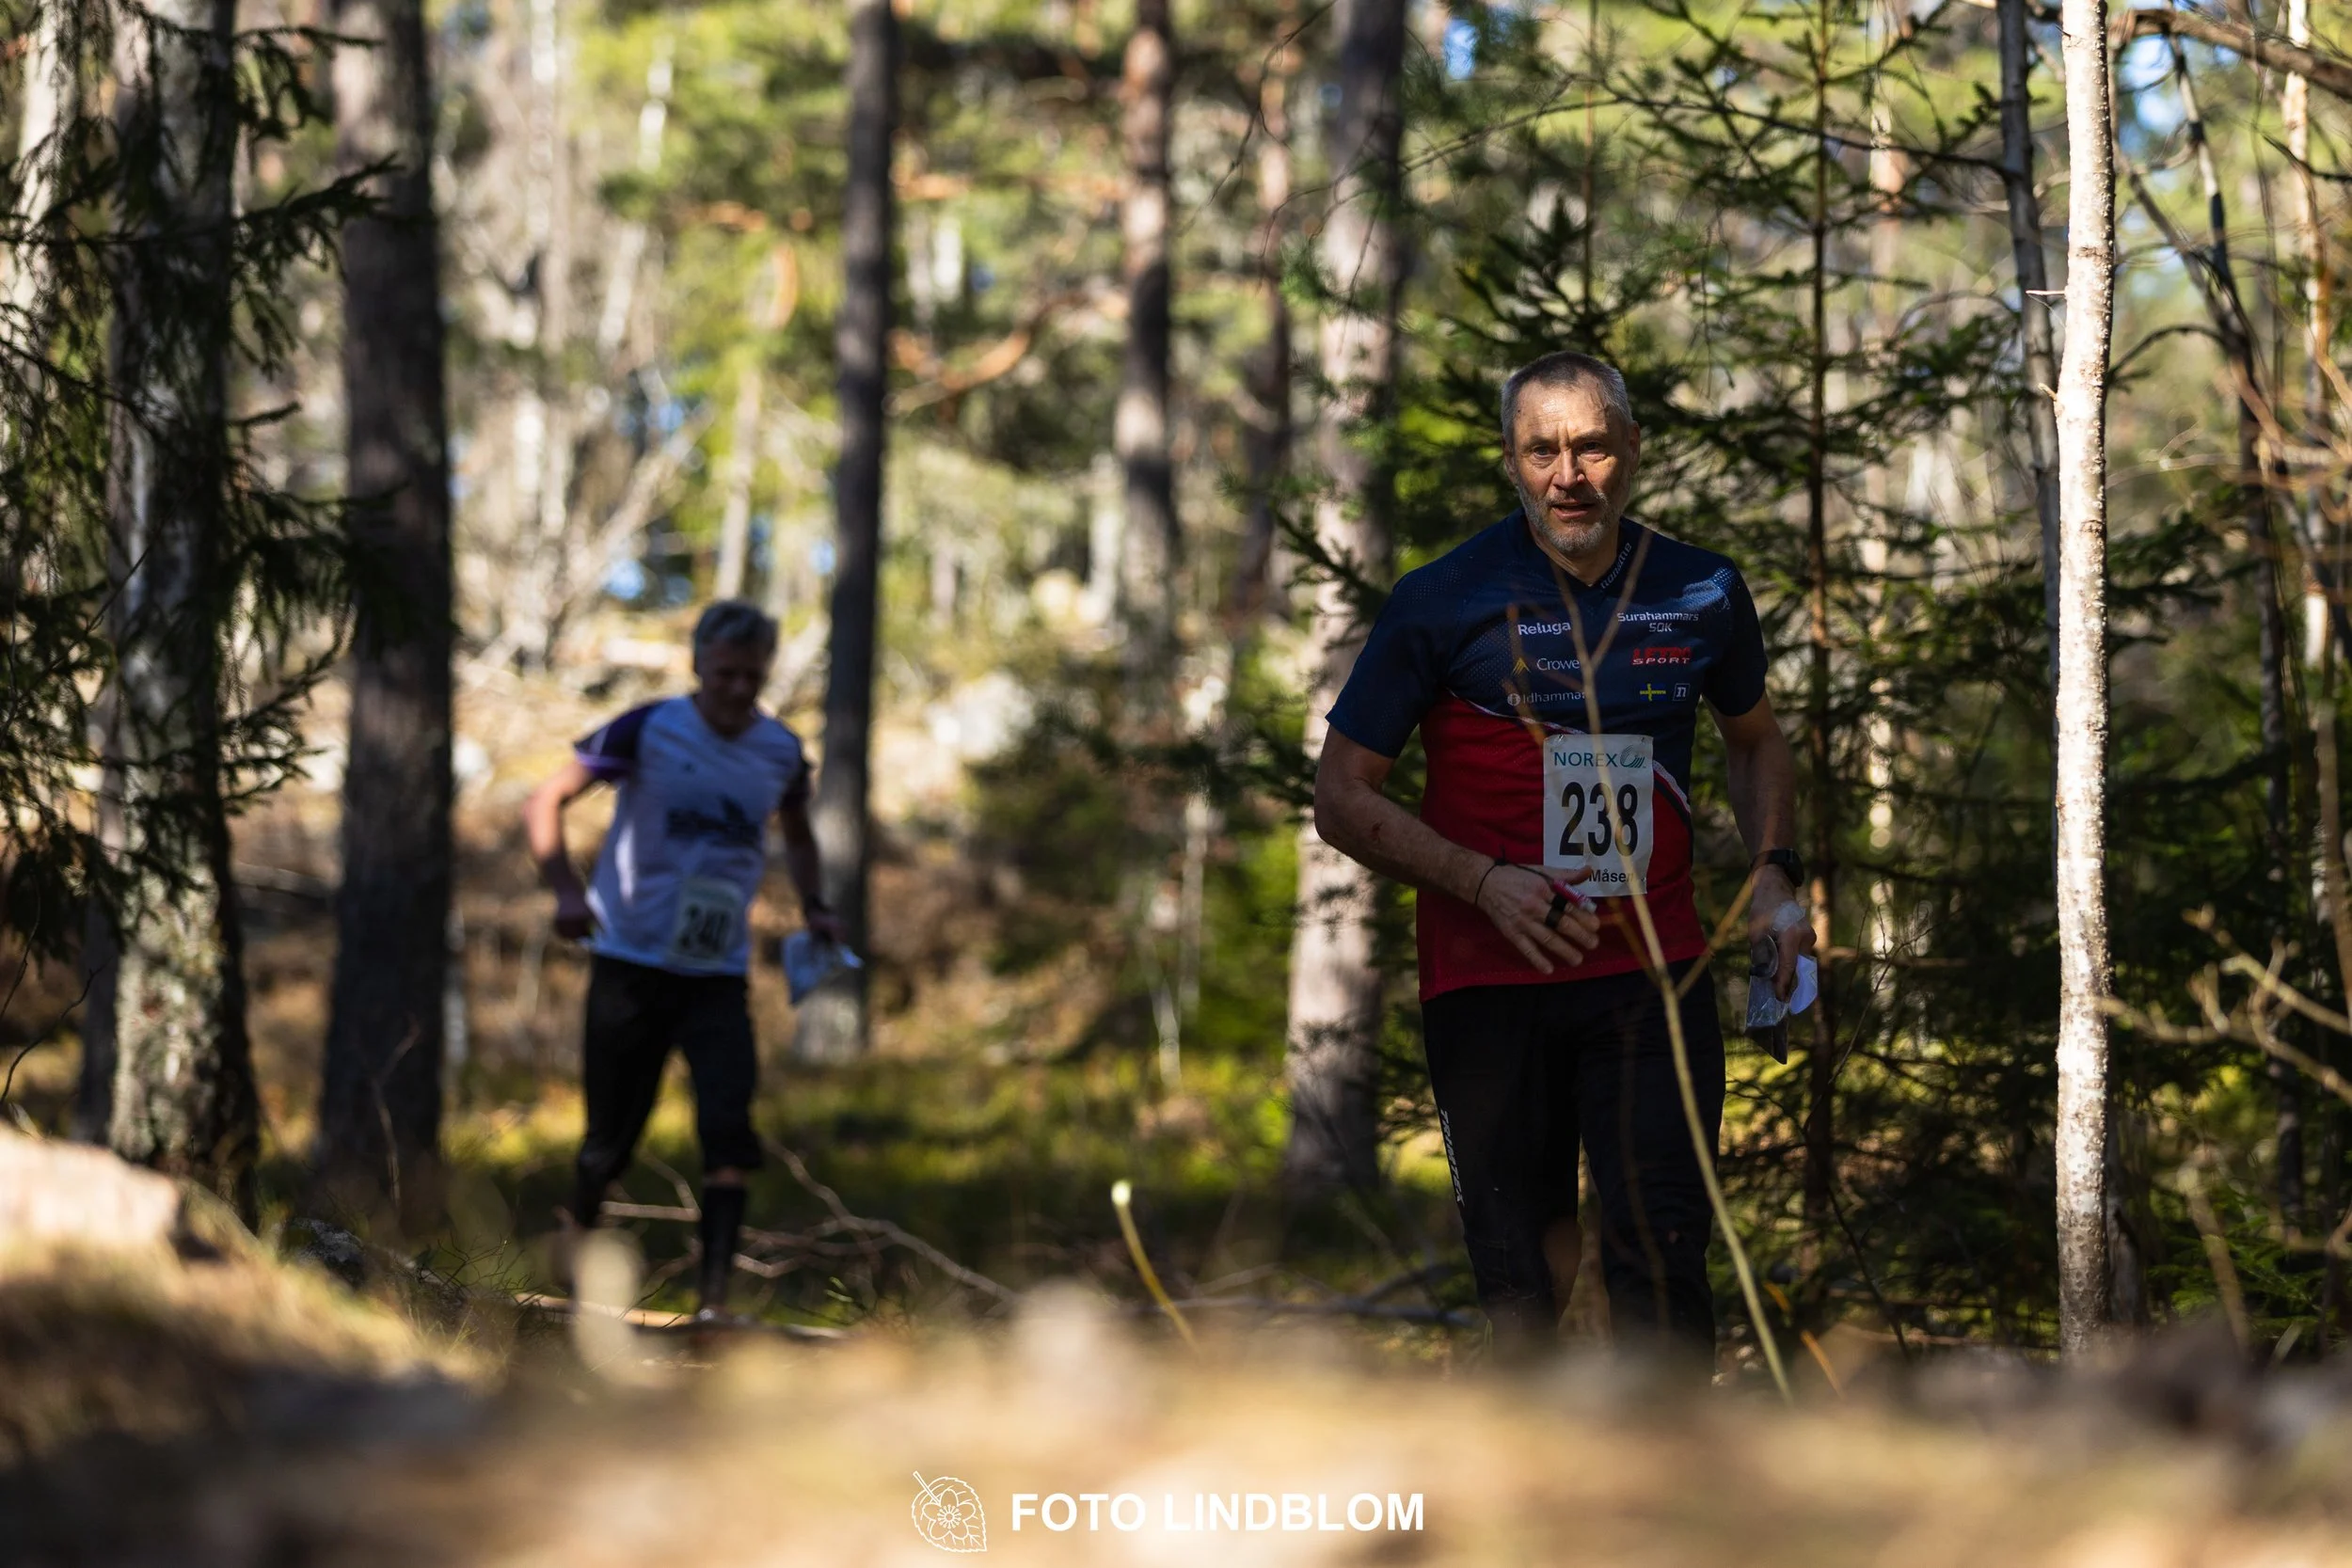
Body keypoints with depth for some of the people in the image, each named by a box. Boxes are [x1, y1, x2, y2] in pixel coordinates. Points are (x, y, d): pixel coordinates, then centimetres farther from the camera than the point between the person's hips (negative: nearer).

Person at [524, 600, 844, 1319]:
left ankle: (715, 1300, -20)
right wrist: (566, 891, -21)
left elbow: (797, 835, 25)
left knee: (729, 1136, -17)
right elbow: (545, 803, -6)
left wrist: (813, 907, 7)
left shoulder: (781, 753, 4)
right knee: (611, 1139, 6)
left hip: (719, 976, 2)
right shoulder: (647, 732, -8)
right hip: (630, 963, -2)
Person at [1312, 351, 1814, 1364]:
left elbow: (1756, 739, 25)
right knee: (1517, 1276, 5)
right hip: (1488, 984, -1)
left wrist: (1772, 873, 7)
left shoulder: (1702, 594, 4)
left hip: (1652, 975, 1)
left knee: (1660, 1250, -13)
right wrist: (1487, 883, -15)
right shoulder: (1444, 603, -5)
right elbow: (1343, 798, -1)